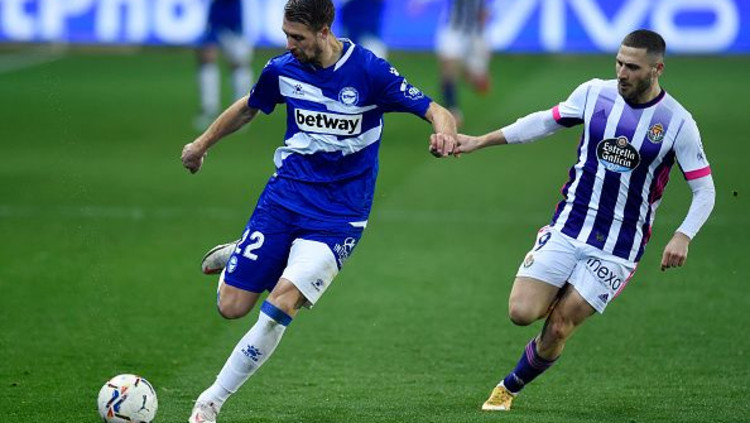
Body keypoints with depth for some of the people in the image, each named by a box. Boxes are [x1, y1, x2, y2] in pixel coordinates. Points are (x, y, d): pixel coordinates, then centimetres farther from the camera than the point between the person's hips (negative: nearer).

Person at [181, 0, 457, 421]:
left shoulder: (369, 71, -13)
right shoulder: (282, 70, -1)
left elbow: (438, 112, -13)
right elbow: (247, 108, 21)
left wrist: (445, 133, -36)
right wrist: (202, 144, 33)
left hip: (338, 216, -4)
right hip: (284, 196, 4)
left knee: (285, 296, -26)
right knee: (231, 307, -2)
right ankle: (234, 260, 37)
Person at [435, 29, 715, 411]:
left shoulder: (677, 122, -10)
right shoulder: (594, 93, -2)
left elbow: (704, 189, -4)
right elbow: (546, 121, 15)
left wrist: (683, 236, -20)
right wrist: (480, 141, 15)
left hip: (618, 247, -2)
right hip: (567, 228, 3)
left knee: (558, 329, -5)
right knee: (521, 312, -12)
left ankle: (509, 388, 21)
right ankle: (563, 301, 23)